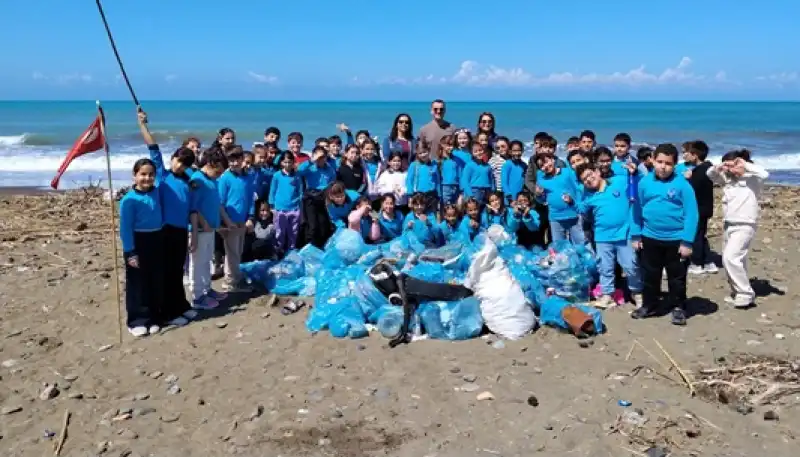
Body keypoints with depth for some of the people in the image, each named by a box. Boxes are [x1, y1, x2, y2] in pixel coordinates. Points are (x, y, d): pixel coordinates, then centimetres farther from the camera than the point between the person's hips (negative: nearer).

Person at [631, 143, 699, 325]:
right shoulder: (644, 182, -3)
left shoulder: (682, 184, -12)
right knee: (649, 275, 16)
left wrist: (687, 241, -14)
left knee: (677, 277, 12)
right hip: (650, 238, 3)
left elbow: (691, 213, -11)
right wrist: (636, 236, 4)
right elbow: (637, 210, 4)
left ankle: (678, 308, 28)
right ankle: (649, 305, 32)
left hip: (676, 240, -3)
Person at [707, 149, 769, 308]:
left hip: (744, 226, -8)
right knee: (735, 260, 14)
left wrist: (746, 165, -18)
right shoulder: (728, 179, 9)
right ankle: (738, 293, 25)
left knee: (730, 258, -16)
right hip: (729, 225, 8)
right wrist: (718, 167, -5)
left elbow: (764, 174, -28)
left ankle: (746, 295, -6)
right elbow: (709, 174, 15)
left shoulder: (752, 179, -9)